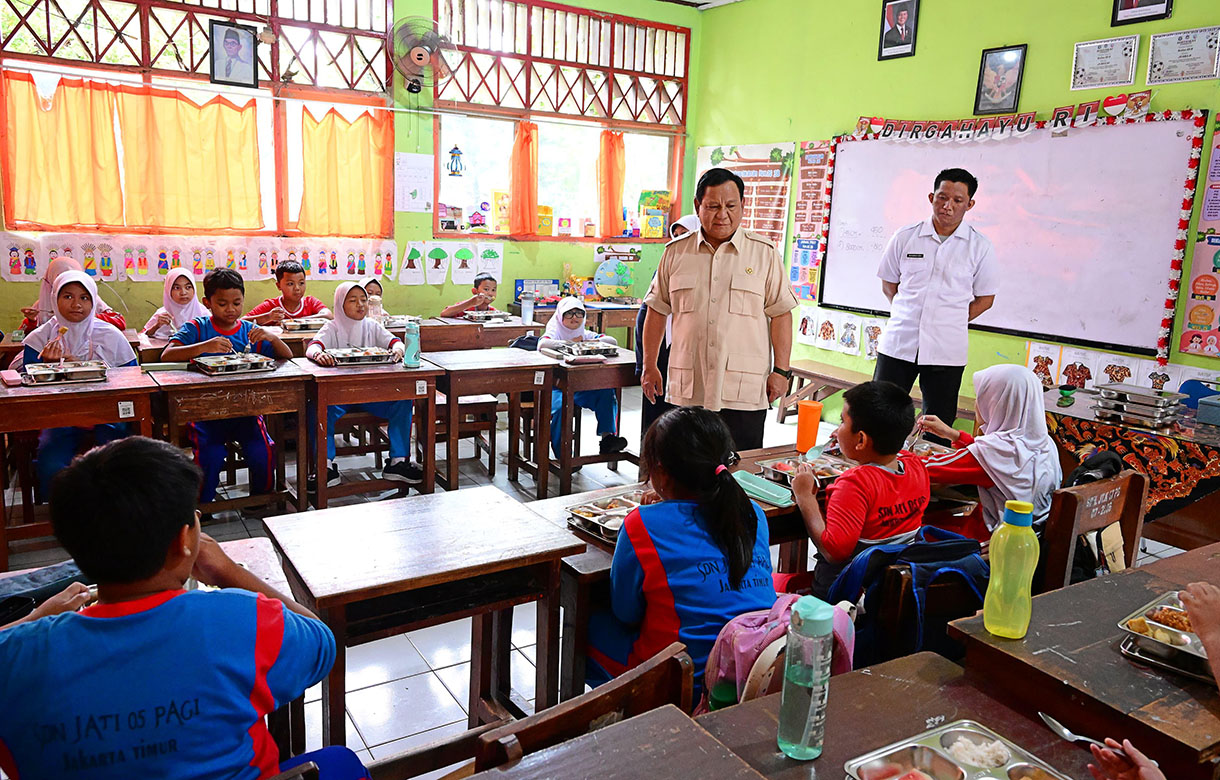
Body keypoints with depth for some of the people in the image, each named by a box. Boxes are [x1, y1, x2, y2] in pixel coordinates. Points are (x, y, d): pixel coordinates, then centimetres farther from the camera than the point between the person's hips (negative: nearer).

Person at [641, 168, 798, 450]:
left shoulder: (764, 253, 3)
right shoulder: (676, 252, 9)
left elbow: (781, 314, 2)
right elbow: (657, 311, 13)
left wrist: (781, 370, -4)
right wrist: (650, 366, 11)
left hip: (743, 394, -2)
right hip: (686, 390, 2)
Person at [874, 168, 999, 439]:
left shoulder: (979, 247, 2)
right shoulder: (905, 237, 4)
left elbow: (985, 298, 7)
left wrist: (949, 322, -1)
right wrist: (910, 315, 3)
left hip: (946, 350, -1)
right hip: (898, 343, 1)